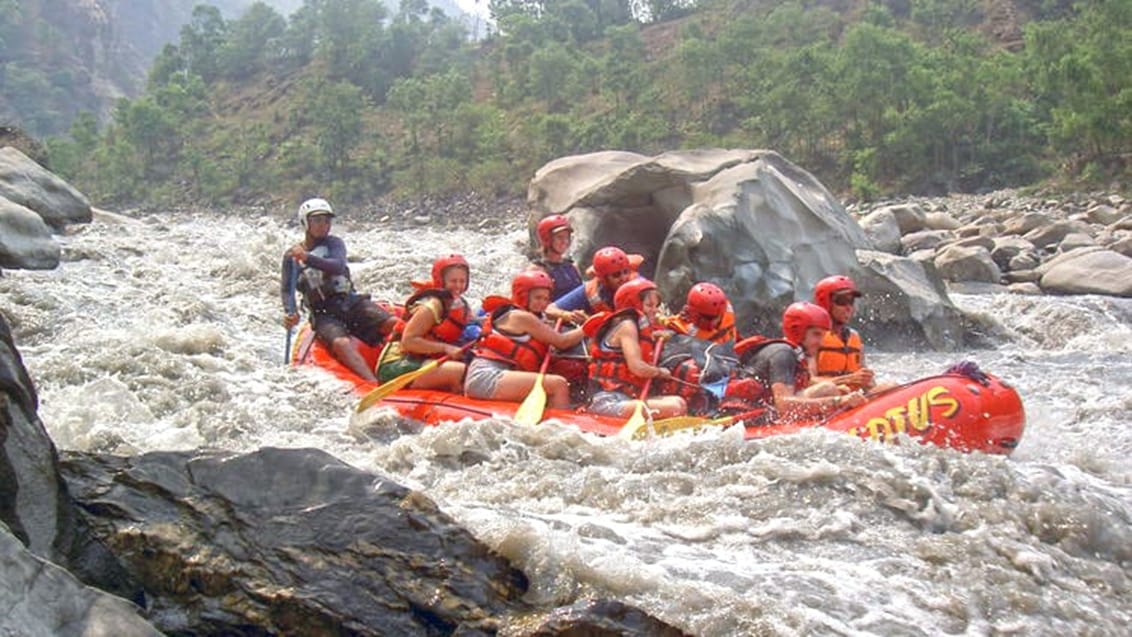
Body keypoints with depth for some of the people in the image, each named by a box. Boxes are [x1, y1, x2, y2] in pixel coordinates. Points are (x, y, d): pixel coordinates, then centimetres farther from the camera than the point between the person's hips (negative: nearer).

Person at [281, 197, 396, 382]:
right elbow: (287, 290, 6)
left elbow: (338, 266, -10)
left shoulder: (334, 243, 11)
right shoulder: (291, 256, 11)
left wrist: (308, 258, -25)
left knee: (394, 324, -23)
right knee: (341, 344, -34)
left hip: (351, 302, 3)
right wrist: (290, 313, -15)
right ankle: (374, 384, -51)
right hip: (324, 314, -3)